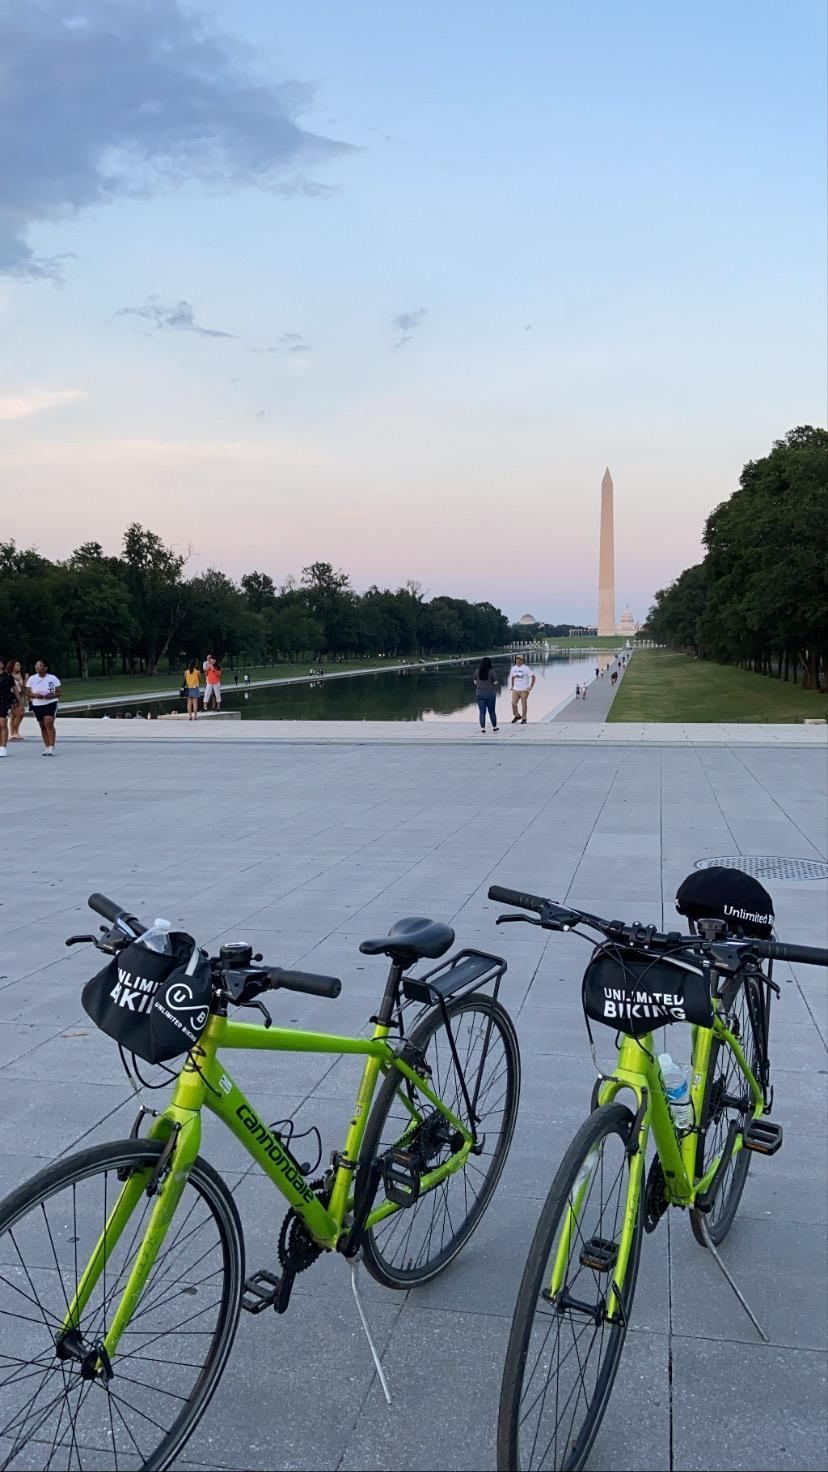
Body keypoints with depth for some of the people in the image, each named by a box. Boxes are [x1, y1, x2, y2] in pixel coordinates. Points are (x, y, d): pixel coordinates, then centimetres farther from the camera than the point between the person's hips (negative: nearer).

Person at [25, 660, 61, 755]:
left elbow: (58, 693, -1)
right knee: (42, 726, 9)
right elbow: (28, 693, 2)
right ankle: (46, 747, 18)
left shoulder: (53, 678, -3)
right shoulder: (32, 679, 3)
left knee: (49, 724, -18)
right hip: (37, 705, 4)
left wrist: (51, 695, -22)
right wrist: (35, 695, -19)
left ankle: (51, 747, -17)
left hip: (50, 703, -3)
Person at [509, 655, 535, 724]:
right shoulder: (513, 668, 8)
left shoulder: (525, 668, -9)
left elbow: (533, 677, -10)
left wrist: (531, 687, -12)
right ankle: (517, 716, 19)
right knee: (513, 703, -3)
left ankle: (524, 718, 13)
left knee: (523, 704, 0)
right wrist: (512, 687, 16)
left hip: (524, 690, -4)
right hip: (515, 690, 4)